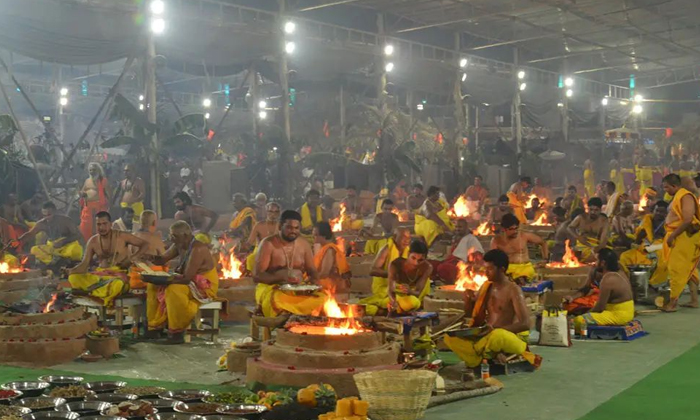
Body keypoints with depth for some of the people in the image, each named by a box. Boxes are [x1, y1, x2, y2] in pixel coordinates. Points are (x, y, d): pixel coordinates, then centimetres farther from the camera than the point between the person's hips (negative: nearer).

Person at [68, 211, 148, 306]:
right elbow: (84, 264, 4)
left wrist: (133, 258, -11)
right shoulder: (93, 241, 7)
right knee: (73, 277, -24)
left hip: (119, 274, -4)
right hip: (99, 275, 4)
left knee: (117, 284, -44)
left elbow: (144, 244, 5)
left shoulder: (122, 236, -1)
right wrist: (69, 271, -17)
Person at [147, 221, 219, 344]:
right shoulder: (179, 245, 2)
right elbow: (163, 260, 7)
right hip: (190, 283, 10)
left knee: (173, 290, -34)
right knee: (153, 286, 5)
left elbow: (186, 278, -28)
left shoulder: (197, 249, -25)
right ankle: (155, 326, 5)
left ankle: (177, 332, -21)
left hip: (205, 288, -10)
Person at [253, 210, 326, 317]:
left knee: (321, 298, -24)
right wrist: (280, 277, -27)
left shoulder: (304, 244, 7)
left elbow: (312, 270, 15)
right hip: (271, 287, -4)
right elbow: (257, 275, -12)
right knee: (277, 301, -39)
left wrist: (314, 280, -10)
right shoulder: (268, 244, -8)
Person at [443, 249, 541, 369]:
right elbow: (469, 312, 18)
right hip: (488, 335, 7)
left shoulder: (513, 290, -12)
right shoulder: (486, 286, 8)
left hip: (513, 337, -7)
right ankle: (493, 356, -18)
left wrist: (496, 329, -30)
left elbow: (525, 323, -20)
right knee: (450, 338, -11)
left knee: (497, 336, -42)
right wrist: (468, 299, -5)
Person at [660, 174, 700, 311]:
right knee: (688, 269, 14)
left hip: (686, 237, -10)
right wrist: (671, 236, 10)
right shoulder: (677, 197, 13)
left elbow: (688, 220, -25)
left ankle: (672, 303, -5)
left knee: (676, 269, -8)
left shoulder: (685, 197, -16)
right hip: (680, 237, 10)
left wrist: (672, 235, -22)